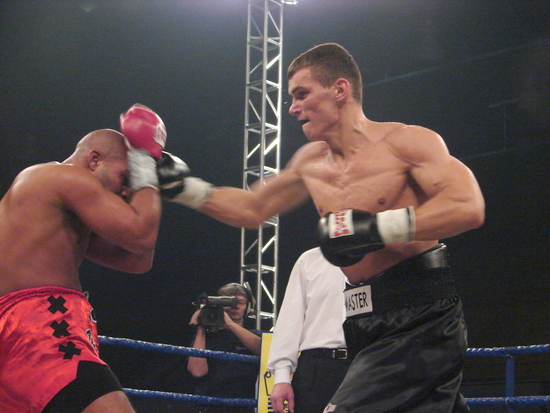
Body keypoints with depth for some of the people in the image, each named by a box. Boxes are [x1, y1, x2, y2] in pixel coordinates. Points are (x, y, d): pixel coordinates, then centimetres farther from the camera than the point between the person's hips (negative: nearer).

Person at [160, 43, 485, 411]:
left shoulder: (404, 142, -7)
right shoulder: (312, 163, 15)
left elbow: (468, 208, -20)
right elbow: (252, 208, 28)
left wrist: (376, 227, -25)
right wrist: (183, 188, 18)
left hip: (421, 316, -8)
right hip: (372, 324, 8)